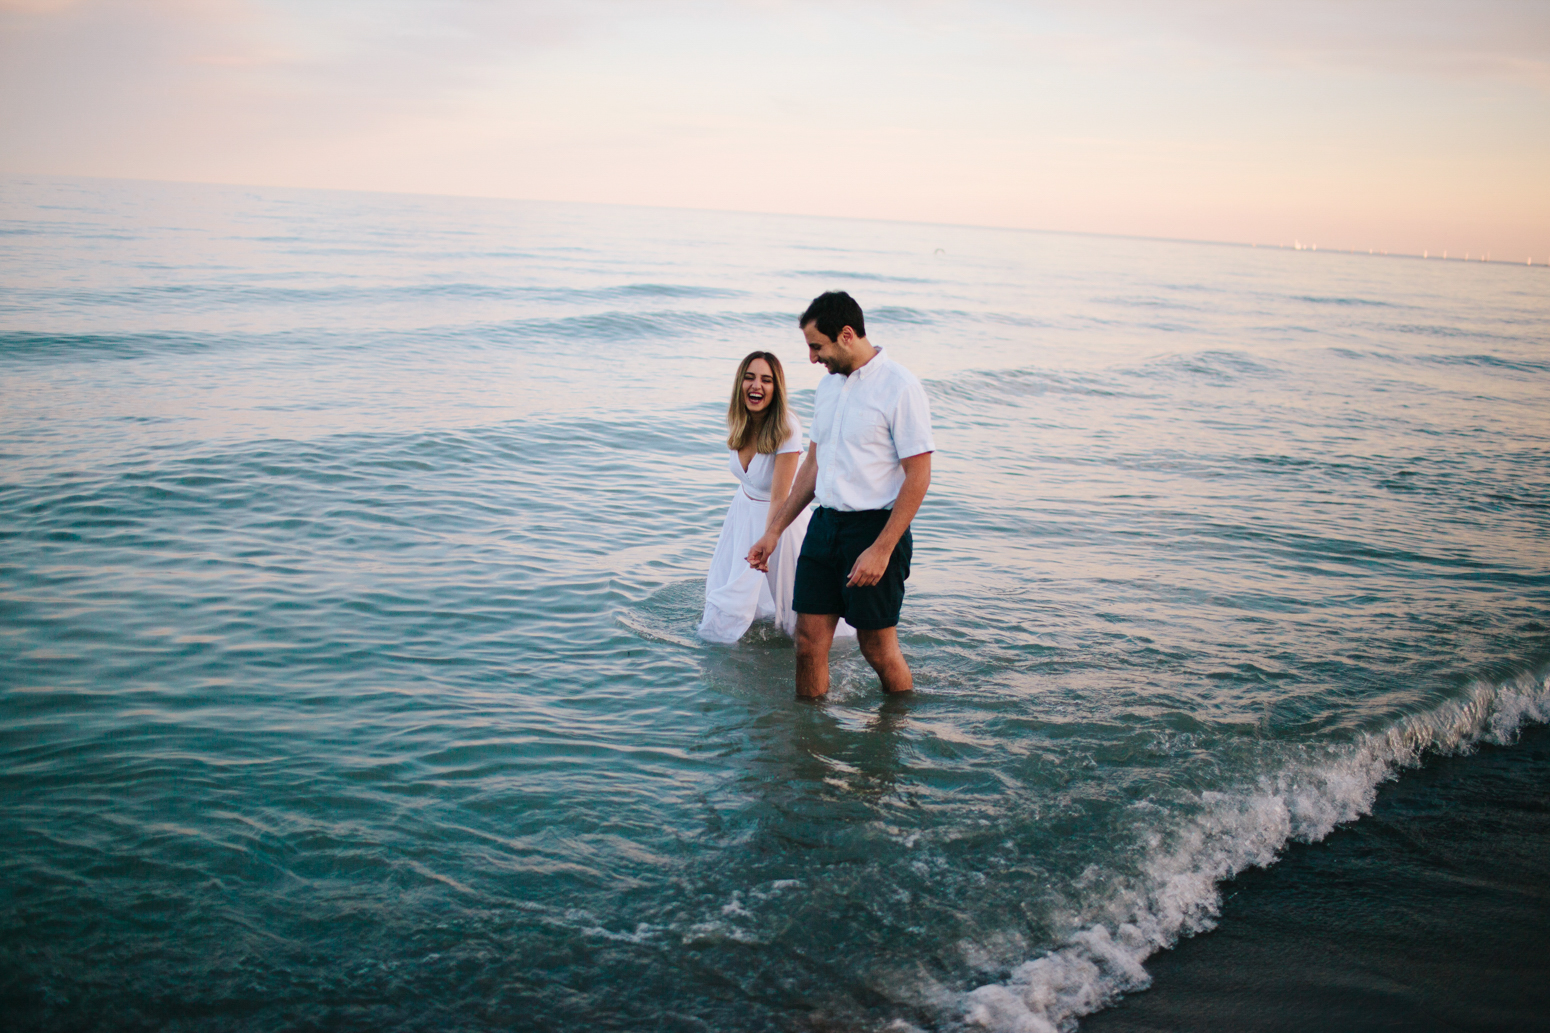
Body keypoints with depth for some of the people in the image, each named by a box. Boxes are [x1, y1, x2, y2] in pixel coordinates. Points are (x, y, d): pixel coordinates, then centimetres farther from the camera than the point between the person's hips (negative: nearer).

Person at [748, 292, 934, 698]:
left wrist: (881, 550, -19)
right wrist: (774, 530, 17)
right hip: (825, 523, 7)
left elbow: (918, 476, -15)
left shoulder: (900, 387, -13)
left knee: (878, 649, 3)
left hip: (875, 527, -7)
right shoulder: (828, 385, 11)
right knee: (809, 642, 6)